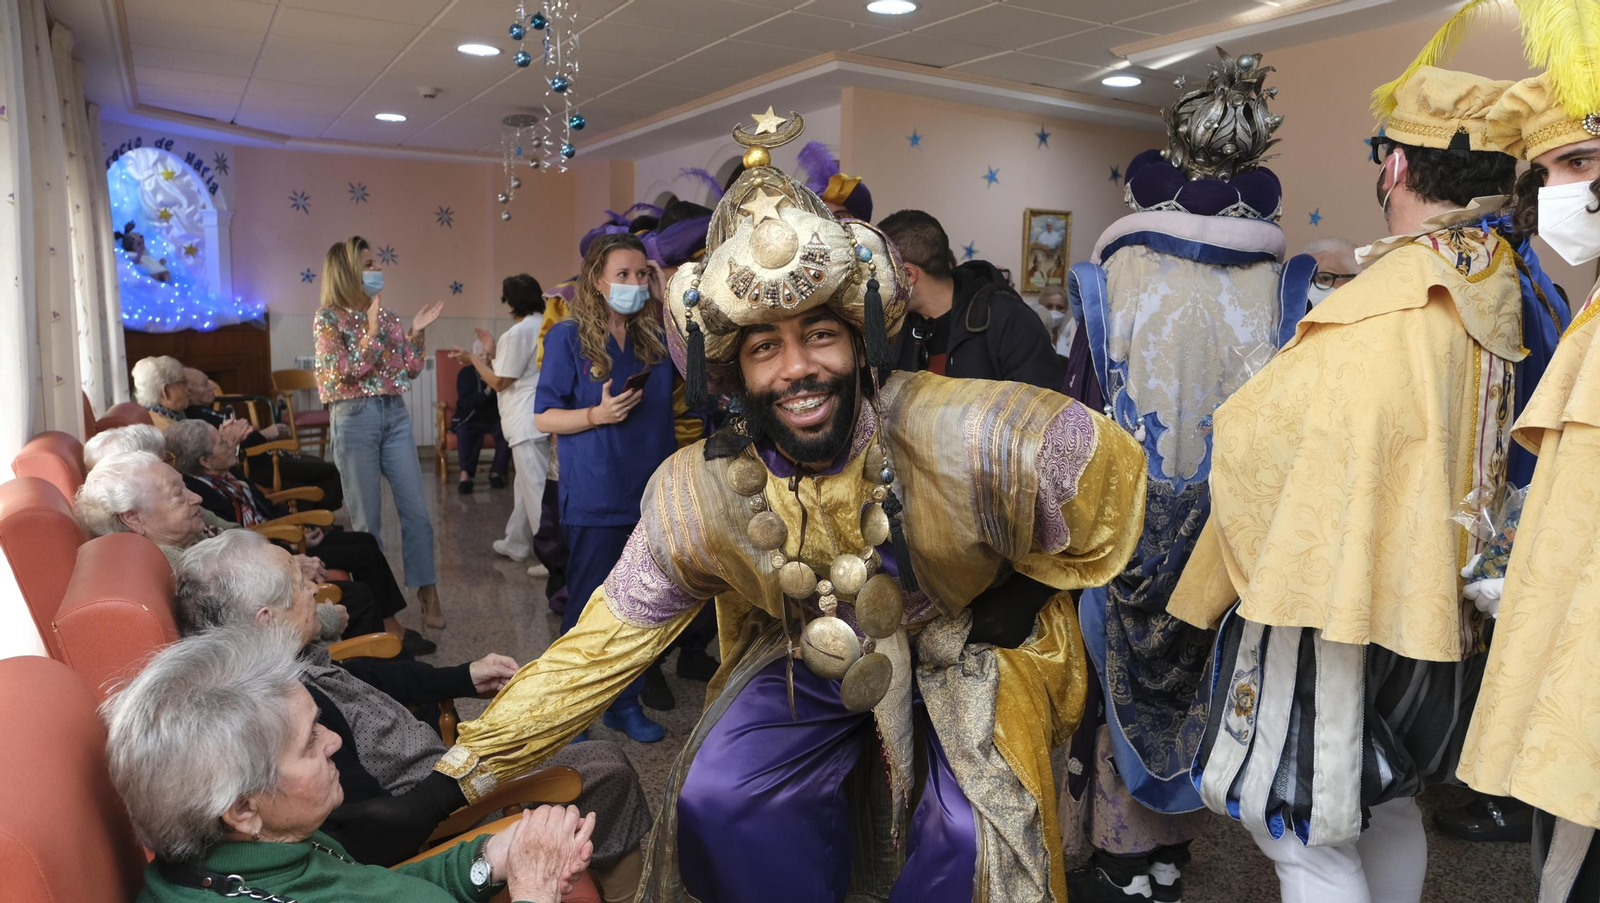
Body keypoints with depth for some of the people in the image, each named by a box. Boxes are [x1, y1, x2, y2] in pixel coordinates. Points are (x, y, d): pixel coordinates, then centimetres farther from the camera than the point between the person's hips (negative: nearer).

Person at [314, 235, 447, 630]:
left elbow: (411, 369, 12)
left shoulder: (385, 315, 11)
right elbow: (344, 372, -13)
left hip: (395, 415, 5)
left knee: (416, 510, 2)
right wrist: (371, 330, -15)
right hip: (355, 418, -5)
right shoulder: (329, 318, -3)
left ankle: (427, 592, 11)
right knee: (366, 518, 3)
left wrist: (416, 332, 0)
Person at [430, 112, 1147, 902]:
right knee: (714, 802, -10)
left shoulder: (958, 438, -32)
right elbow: (604, 644, -15)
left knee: (972, 839, -17)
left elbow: (1109, 466, -15)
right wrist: (473, 761, -17)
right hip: (809, 661, 2)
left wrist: (1028, 599, -8)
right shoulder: (695, 496, -23)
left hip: (959, 651, -1)